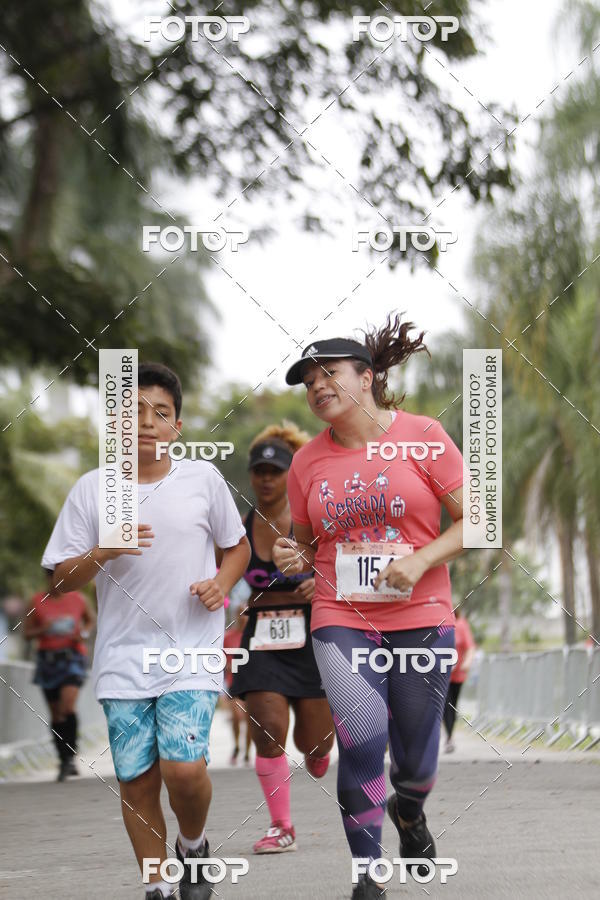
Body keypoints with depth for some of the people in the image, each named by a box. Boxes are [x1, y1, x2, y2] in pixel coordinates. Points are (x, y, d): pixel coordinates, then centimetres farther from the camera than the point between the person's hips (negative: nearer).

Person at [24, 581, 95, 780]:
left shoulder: (77, 599, 2)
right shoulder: (37, 601, 2)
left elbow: (91, 619, 20)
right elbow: (28, 633, 7)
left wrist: (84, 633, 0)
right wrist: (43, 630, -13)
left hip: (73, 657, -2)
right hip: (48, 658, 2)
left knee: (68, 704, -21)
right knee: (55, 713, 6)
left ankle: (70, 757, -14)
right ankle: (63, 760, 18)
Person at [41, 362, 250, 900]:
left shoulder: (203, 479, 2)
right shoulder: (92, 490, 1)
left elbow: (237, 546, 15)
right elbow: (61, 580, 3)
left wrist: (221, 583, -5)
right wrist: (104, 551, -16)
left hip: (193, 650, -1)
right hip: (123, 658, 1)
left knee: (183, 768, -16)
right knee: (137, 779, 1)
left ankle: (193, 847, 15)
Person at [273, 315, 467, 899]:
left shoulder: (421, 436, -3)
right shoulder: (307, 461, 5)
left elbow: (474, 520, -2)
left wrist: (419, 561, -15)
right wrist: (293, 559, -6)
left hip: (421, 619, -1)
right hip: (341, 621, 1)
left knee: (415, 759, 9)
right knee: (362, 737, -19)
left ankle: (408, 813, 47)